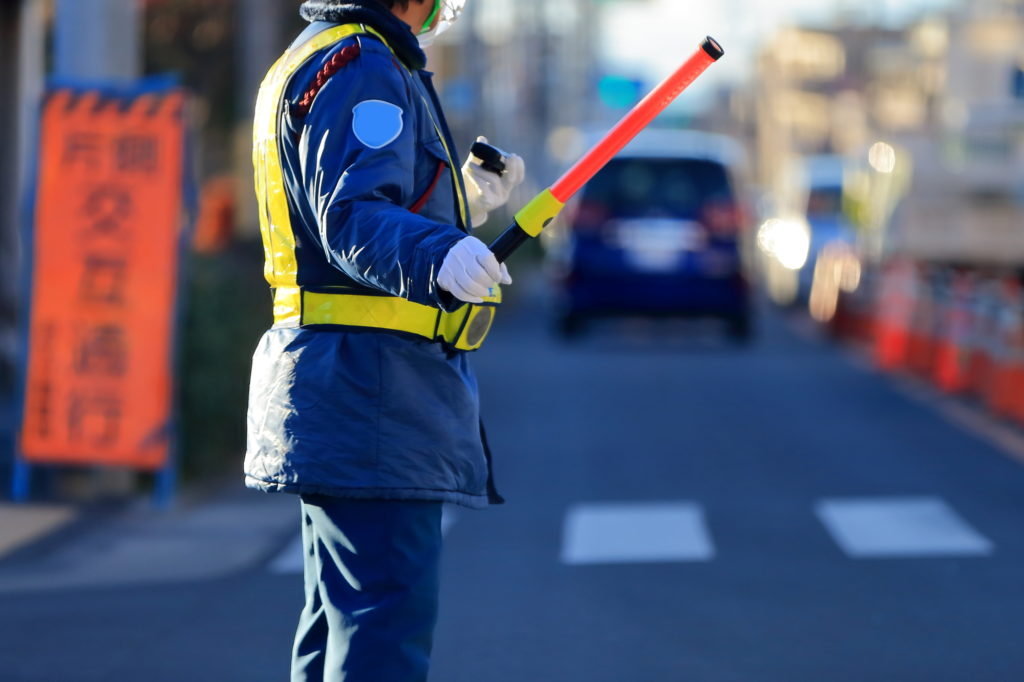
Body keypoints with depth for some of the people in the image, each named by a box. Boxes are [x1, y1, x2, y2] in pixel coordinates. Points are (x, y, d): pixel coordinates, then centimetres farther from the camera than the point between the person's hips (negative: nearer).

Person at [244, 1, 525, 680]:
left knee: (345, 616, 16)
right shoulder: (361, 66, -12)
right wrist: (437, 255, -43)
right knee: (386, 623, -15)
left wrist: (464, 200, 39)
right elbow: (351, 219, -26)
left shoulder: (309, 65, 22)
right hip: (372, 386, -11)